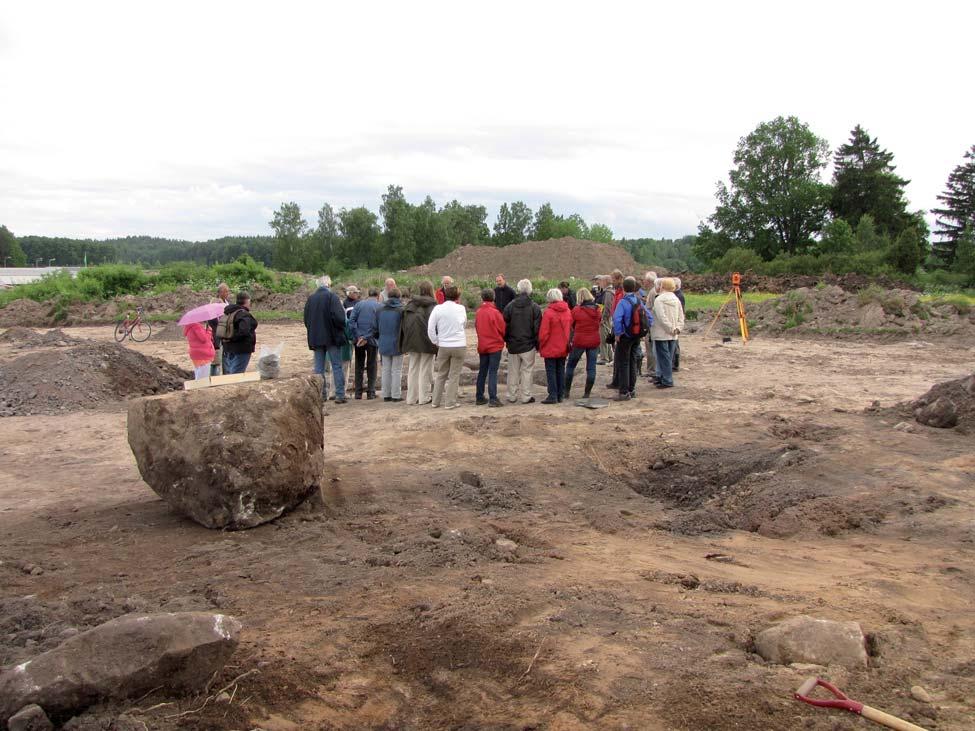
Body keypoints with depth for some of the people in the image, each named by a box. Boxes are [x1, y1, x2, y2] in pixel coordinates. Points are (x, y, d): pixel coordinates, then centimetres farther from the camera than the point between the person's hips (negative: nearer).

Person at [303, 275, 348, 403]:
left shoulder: (310, 298, 5)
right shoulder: (332, 296, -11)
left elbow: (306, 319, 9)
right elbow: (339, 317, -18)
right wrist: (341, 328, 0)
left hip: (315, 337, 4)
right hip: (332, 336, -4)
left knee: (319, 367, 9)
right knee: (337, 366, 2)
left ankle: (321, 394, 9)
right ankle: (340, 394, -1)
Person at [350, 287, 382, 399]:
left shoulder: (358, 304, 4)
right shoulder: (379, 306, -3)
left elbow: (351, 321, -5)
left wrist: (358, 336, -8)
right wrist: (367, 338, -11)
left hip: (358, 339, 2)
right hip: (372, 340, -2)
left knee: (359, 366, 11)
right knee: (371, 367, 8)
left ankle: (358, 393, 11)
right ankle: (371, 393, 6)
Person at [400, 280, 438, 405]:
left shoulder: (410, 304, 6)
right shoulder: (432, 305, -9)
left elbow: (403, 324, 6)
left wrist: (405, 344, 10)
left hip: (412, 342, 4)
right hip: (426, 342, -4)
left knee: (413, 369, 12)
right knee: (425, 369, 4)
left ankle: (411, 397, 14)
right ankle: (424, 397, 6)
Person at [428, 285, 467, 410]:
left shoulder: (438, 309, -5)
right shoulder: (461, 308, -5)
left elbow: (430, 329, -7)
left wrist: (436, 342, 5)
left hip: (443, 346, 2)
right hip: (459, 346, -2)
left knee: (441, 374, 16)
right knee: (454, 375, 5)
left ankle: (436, 401, 18)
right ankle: (450, 402, 5)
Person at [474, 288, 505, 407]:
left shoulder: (479, 312, 0)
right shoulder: (495, 312, -13)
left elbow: (476, 327, 7)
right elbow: (503, 330, -7)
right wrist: (502, 339, 13)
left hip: (482, 346, 4)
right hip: (495, 346, -4)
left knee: (482, 372, 14)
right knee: (493, 372, -4)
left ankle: (479, 397, 18)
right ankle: (493, 399, -8)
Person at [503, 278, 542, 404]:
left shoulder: (510, 306, -2)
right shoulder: (535, 308, -7)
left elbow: (505, 326, 1)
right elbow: (537, 328, -6)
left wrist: (506, 340, 13)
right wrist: (537, 344, 4)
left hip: (513, 345, 2)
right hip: (528, 344, -2)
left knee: (513, 371, 11)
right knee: (527, 370, 4)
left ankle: (511, 396, 17)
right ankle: (526, 397, 5)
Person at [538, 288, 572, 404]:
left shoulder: (548, 312, -17)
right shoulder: (567, 311, 3)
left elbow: (543, 333, -15)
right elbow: (571, 329, 10)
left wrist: (540, 346, -3)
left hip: (550, 348, -6)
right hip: (563, 348, 6)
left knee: (551, 372, 0)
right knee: (561, 370, 12)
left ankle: (553, 395, -2)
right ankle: (560, 395, 16)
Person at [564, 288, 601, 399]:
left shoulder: (576, 310, -11)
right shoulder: (597, 310, 0)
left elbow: (570, 325, -4)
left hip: (579, 341, -3)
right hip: (594, 341, 3)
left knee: (570, 366, 11)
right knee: (591, 368, 7)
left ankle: (566, 391, 13)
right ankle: (587, 393, 8)